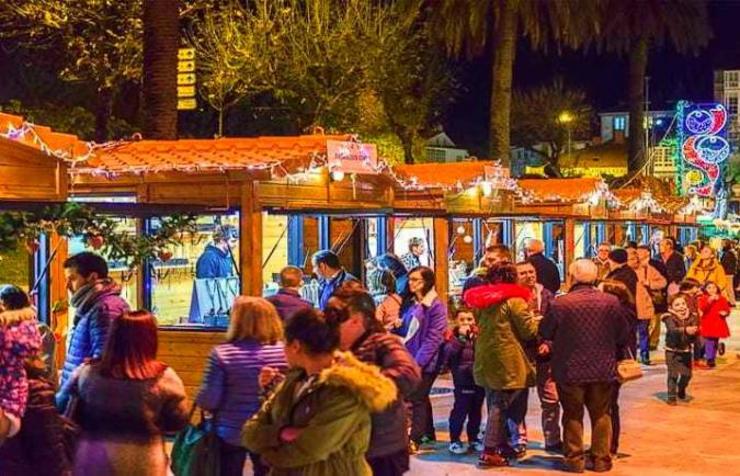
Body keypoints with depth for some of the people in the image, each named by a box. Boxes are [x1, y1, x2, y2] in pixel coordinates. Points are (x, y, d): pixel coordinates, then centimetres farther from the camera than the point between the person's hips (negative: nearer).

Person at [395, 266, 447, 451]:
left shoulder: (436, 306, -11)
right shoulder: (408, 303, 12)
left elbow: (434, 338, -17)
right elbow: (402, 331, 18)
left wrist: (418, 361, -20)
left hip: (424, 362, -7)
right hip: (408, 360, 7)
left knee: (417, 399, -6)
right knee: (421, 398, 15)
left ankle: (415, 439, -1)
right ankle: (428, 434, 26)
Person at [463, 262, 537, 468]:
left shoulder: (483, 299, 9)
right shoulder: (514, 300, -11)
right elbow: (528, 331, -7)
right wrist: (537, 321, 11)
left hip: (486, 360, 7)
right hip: (506, 361, -7)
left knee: (496, 404, 15)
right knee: (501, 406, -3)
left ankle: (502, 445, 23)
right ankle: (490, 451, -5)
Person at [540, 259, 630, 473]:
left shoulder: (560, 304, -15)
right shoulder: (610, 302, -8)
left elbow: (545, 332, -2)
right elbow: (624, 336, 0)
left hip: (570, 369, -2)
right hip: (603, 368, 2)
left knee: (573, 415, 11)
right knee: (601, 414, 15)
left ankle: (575, 458, 13)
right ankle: (601, 458, 17)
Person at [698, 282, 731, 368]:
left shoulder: (722, 299, 6)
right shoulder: (703, 299, -4)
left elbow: (727, 309, 11)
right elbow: (702, 309, -21)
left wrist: (725, 312, -12)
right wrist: (709, 300, -31)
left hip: (718, 324, 4)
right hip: (707, 324, -4)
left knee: (715, 342, 13)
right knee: (709, 342, -12)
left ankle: (713, 358, 25)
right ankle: (709, 359, -10)